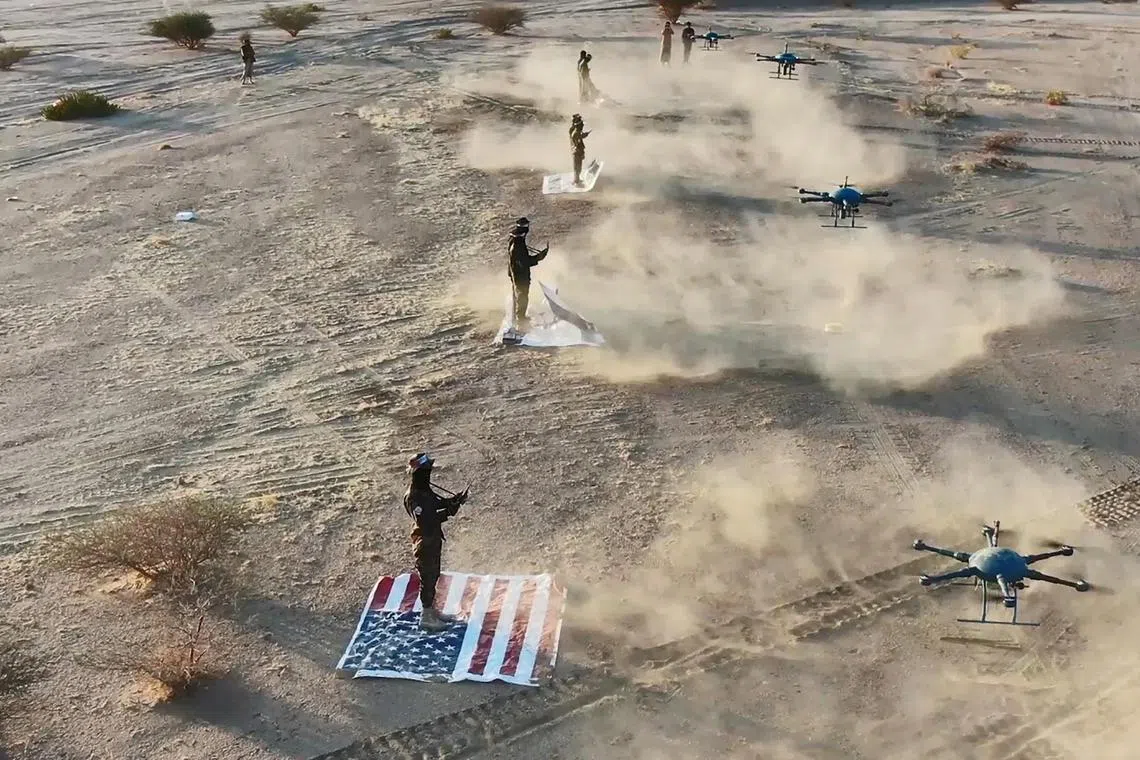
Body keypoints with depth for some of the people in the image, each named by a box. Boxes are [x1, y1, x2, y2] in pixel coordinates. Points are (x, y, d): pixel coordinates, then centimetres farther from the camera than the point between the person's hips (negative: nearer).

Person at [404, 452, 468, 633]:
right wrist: (449, 512, -31)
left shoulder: (424, 489, 2)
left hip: (434, 539, 10)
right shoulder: (413, 496, -28)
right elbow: (425, 521, -32)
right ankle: (426, 617, 18)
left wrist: (455, 499, -4)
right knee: (427, 578, 4)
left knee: (433, 577, 22)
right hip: (424, 542, -10)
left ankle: (433, 611, 38)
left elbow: (438, 502, 13)